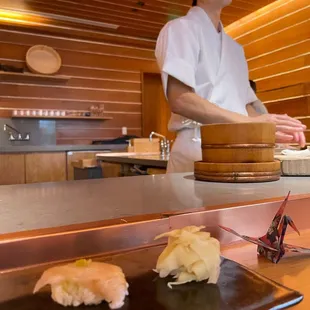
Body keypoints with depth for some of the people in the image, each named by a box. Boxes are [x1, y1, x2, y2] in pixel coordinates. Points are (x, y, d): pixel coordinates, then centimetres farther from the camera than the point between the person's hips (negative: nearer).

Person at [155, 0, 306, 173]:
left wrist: (269, 128, -2)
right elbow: (179, 100, -17)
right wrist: (247, 122, -22)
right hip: (198, 150, -7)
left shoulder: (235, 48, 21)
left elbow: (245, 104, 18)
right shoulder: (180, 29, -2)